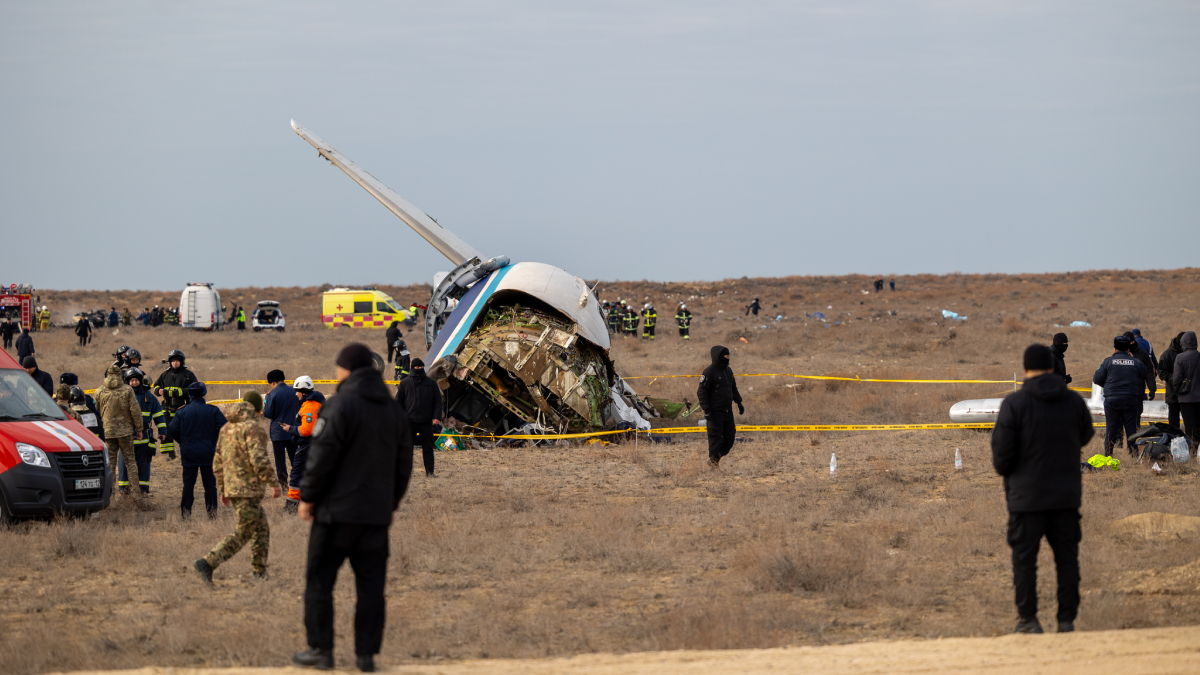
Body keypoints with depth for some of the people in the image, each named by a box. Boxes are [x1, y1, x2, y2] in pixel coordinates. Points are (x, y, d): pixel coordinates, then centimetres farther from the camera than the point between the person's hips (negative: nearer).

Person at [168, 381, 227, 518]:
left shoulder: (182, 411, -1)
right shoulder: (213, 410, -3)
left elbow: (172, 429, -6)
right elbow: (224, 427, -8)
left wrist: (183, 442, 10)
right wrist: (214, 440, 8)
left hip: (188, 453, 1)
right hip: (208, 453, -1)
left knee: (188, 484, 6)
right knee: (210, 484, 5)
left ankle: (185, 513, 2)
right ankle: (212, 513, 3)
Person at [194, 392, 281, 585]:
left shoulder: (227, 429, 14)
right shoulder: (252, 428, -12)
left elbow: (218, 462, 17)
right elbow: (258, 459, -22)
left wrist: (222, 489, 23)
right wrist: (273, 483, -16)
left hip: (232, 488, 9)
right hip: (249, 489, -9)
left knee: (261, 529, 17)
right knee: (243, 533, -6)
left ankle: (260, 573, 17)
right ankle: (207, 563, -16)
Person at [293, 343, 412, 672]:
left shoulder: (342, 404, -11)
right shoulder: (394, 410, 11)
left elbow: (323, 456, -14)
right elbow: (404, 463, 15)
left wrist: (307, 497, -6)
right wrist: (392, 503, 22)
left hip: (337, 511, -6)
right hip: (376, 515, 6)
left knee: (320, 581, 3)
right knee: (371, 585, 6)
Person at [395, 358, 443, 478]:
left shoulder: (431, 383, 7)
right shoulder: (405, 383, 6)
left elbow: (438, 401, 7)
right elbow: (398, 401, 7)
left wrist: (437, 417, -5)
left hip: (426, 422, 0)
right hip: (409, 421, 0)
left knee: (428, 447, 3)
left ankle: (429, 471, 9)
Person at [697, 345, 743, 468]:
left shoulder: (728, 370, 13)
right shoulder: (709, 372, -12)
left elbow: (733, 388, 27)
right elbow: (702, 392, -14)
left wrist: (739, 402, 23)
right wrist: (706, 409, -19)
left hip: (727, 410, 8)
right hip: (715, 412, -8)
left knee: (730, 436, 6)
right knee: (715, 436, -5)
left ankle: (719, 455, 21)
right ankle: (713, 459, 6)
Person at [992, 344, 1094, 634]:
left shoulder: (1014, 404, -12)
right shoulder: (1074, 401, -1)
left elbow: (1002, 454, -11)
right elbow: (1084, 437, 18)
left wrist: (1003, 469, 11)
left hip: (1027, 496, -3)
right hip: (1067, 496, 3)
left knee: (1025, 558, 7)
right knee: (1067, 558, 10)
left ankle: (1028, 620, 9)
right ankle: (1067, 620, 10)